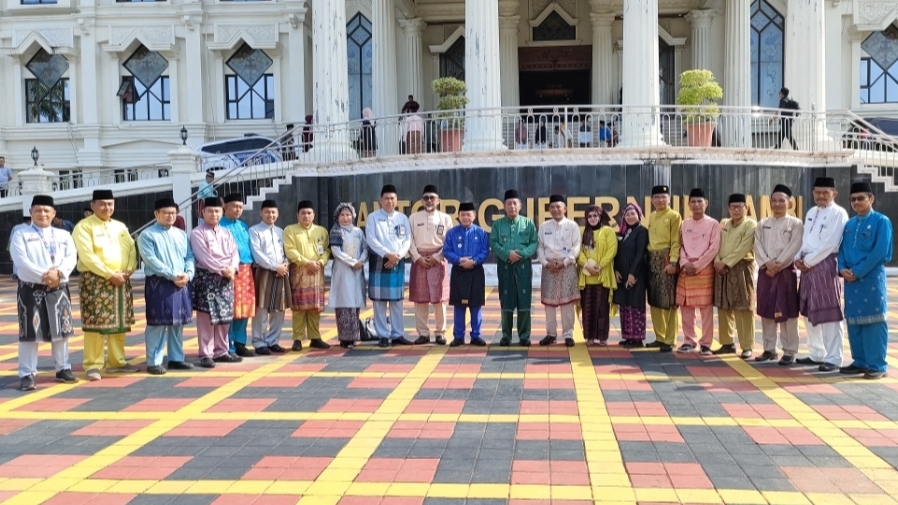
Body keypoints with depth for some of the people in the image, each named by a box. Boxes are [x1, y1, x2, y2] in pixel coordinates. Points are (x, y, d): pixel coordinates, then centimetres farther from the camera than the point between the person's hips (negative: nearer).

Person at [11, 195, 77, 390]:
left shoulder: (64, 235, 13)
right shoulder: (20, 234, 2)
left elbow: (71, 258, 0)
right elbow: (21, 261, -11)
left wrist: (58, 272, -19)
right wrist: (43, 275, -20)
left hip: (59, 289, 4)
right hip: (31, 289, -3)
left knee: (61, 331, 9)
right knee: (30, 332, -4)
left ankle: (63, 369, 21)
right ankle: (27, 374, 2)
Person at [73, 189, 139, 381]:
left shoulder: (120, 226, 16)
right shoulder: (84, 227, -4)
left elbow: (132, 249, 11)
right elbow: (87, 256, -14)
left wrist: (129, 270, -7)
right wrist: (110, 274, -17)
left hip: (121, 280, 6)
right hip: (96, 280, -6)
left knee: (119, 323, 10)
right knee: (95, 323, -7)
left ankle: (117, 361, 20)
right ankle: (93, 365, -1)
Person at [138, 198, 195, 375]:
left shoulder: (181, 234, 14)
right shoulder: (147, 235, -4)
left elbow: (189, 256, 10)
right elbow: (151, 260, -13)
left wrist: (188, 274, -9)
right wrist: (173, 275, -19)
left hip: (181, 284, 6)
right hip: (158, 284, -6)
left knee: (178, 322, 11)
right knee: (157, 323, -4)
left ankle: (176, 358, 20)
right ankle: (153, 362, 2)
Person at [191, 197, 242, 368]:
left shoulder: (226, 232, 15)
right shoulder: (197, 233, -4)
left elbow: (235, 252, 8)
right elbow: (204, 257, -13)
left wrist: (231, 268, -10)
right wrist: (222, 270, -14)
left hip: (226, 278, 6)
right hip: (207, 278, -6)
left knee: (225, 316, 9)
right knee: (206, 317, -5)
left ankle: (221, 351, 18)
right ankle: (206, 354, -1)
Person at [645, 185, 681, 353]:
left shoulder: (674, 216, -6)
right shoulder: (651, 216, 15)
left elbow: (676, 242, -12)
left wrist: (673, 262, -20)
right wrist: (649, 258, 10)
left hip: (666, 260, -7)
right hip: (652, 260, 7)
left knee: (669, 301, -4)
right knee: (654, 301, 11)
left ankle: (670, 341, 1)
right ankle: (659, 337, 22)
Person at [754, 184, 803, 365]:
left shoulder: (796, 224, 0)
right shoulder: (762, 224, 12)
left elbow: (793, 249, -9)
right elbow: (758, 247, 2)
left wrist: (777, 265, -14)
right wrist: (767, 264, -13)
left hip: (786, 272, -4)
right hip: (765, 272, 4)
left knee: (787, 313, -3)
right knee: (766, 311, 7)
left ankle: (789, 351, 3)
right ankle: (769, 349, 16)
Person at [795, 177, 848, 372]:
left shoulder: (838, 214, -8)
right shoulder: (811, 213, 17)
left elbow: (830, 244, -16)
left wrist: (808, 261, -13)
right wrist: (798, 258, 1)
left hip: (826, 266, -8)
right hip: (808, 266, 8)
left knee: (829, 313, -7)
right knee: (810, 312, 13)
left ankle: (833, 358, -2)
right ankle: (816, 353, 24)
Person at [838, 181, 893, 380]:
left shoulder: (881, 222, -5)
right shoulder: (849, 224, 14)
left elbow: (880, 252, -14)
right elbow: (842, 249, 13)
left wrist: (857, 272, -16)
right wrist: (842, 269, -7)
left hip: (872, 279, -6)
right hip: (850, 280, 6)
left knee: (874, 321, -4)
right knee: (853, 321, 9)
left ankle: (877, 365, 2)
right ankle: (860, 362, 19)